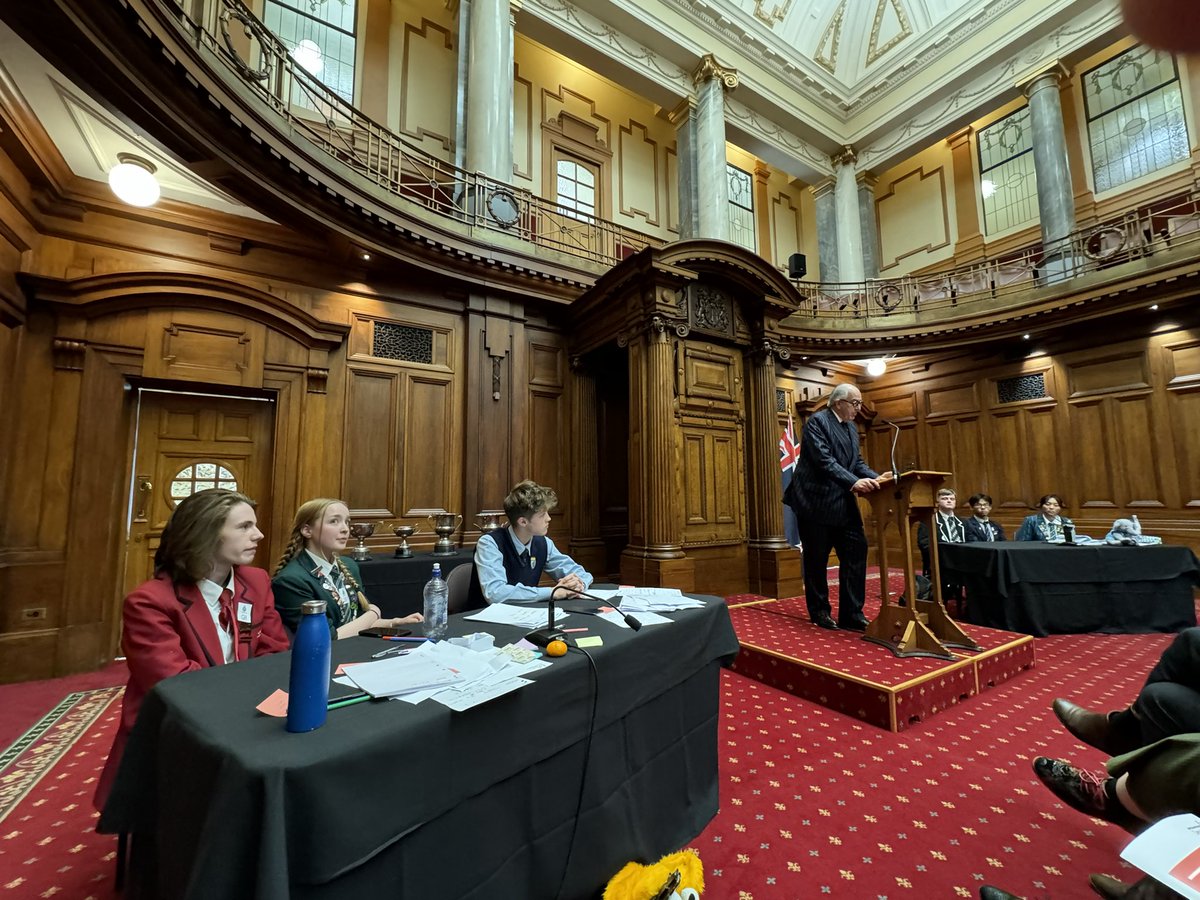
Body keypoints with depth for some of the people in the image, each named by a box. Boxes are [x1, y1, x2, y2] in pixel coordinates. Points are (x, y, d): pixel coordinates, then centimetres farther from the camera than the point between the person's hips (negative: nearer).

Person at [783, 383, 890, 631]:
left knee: (856, 551, 1)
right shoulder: (816, 422, -11)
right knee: (817, 559, 4)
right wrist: (854, 482, -32)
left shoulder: (851, 428, 15)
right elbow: (824, 460, -22)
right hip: (817, 502, -8)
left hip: (843, 503, 8)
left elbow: (857, 462, 13)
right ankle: (820, 612, 20)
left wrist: (875, 477, -5)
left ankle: (851, 614, 10)